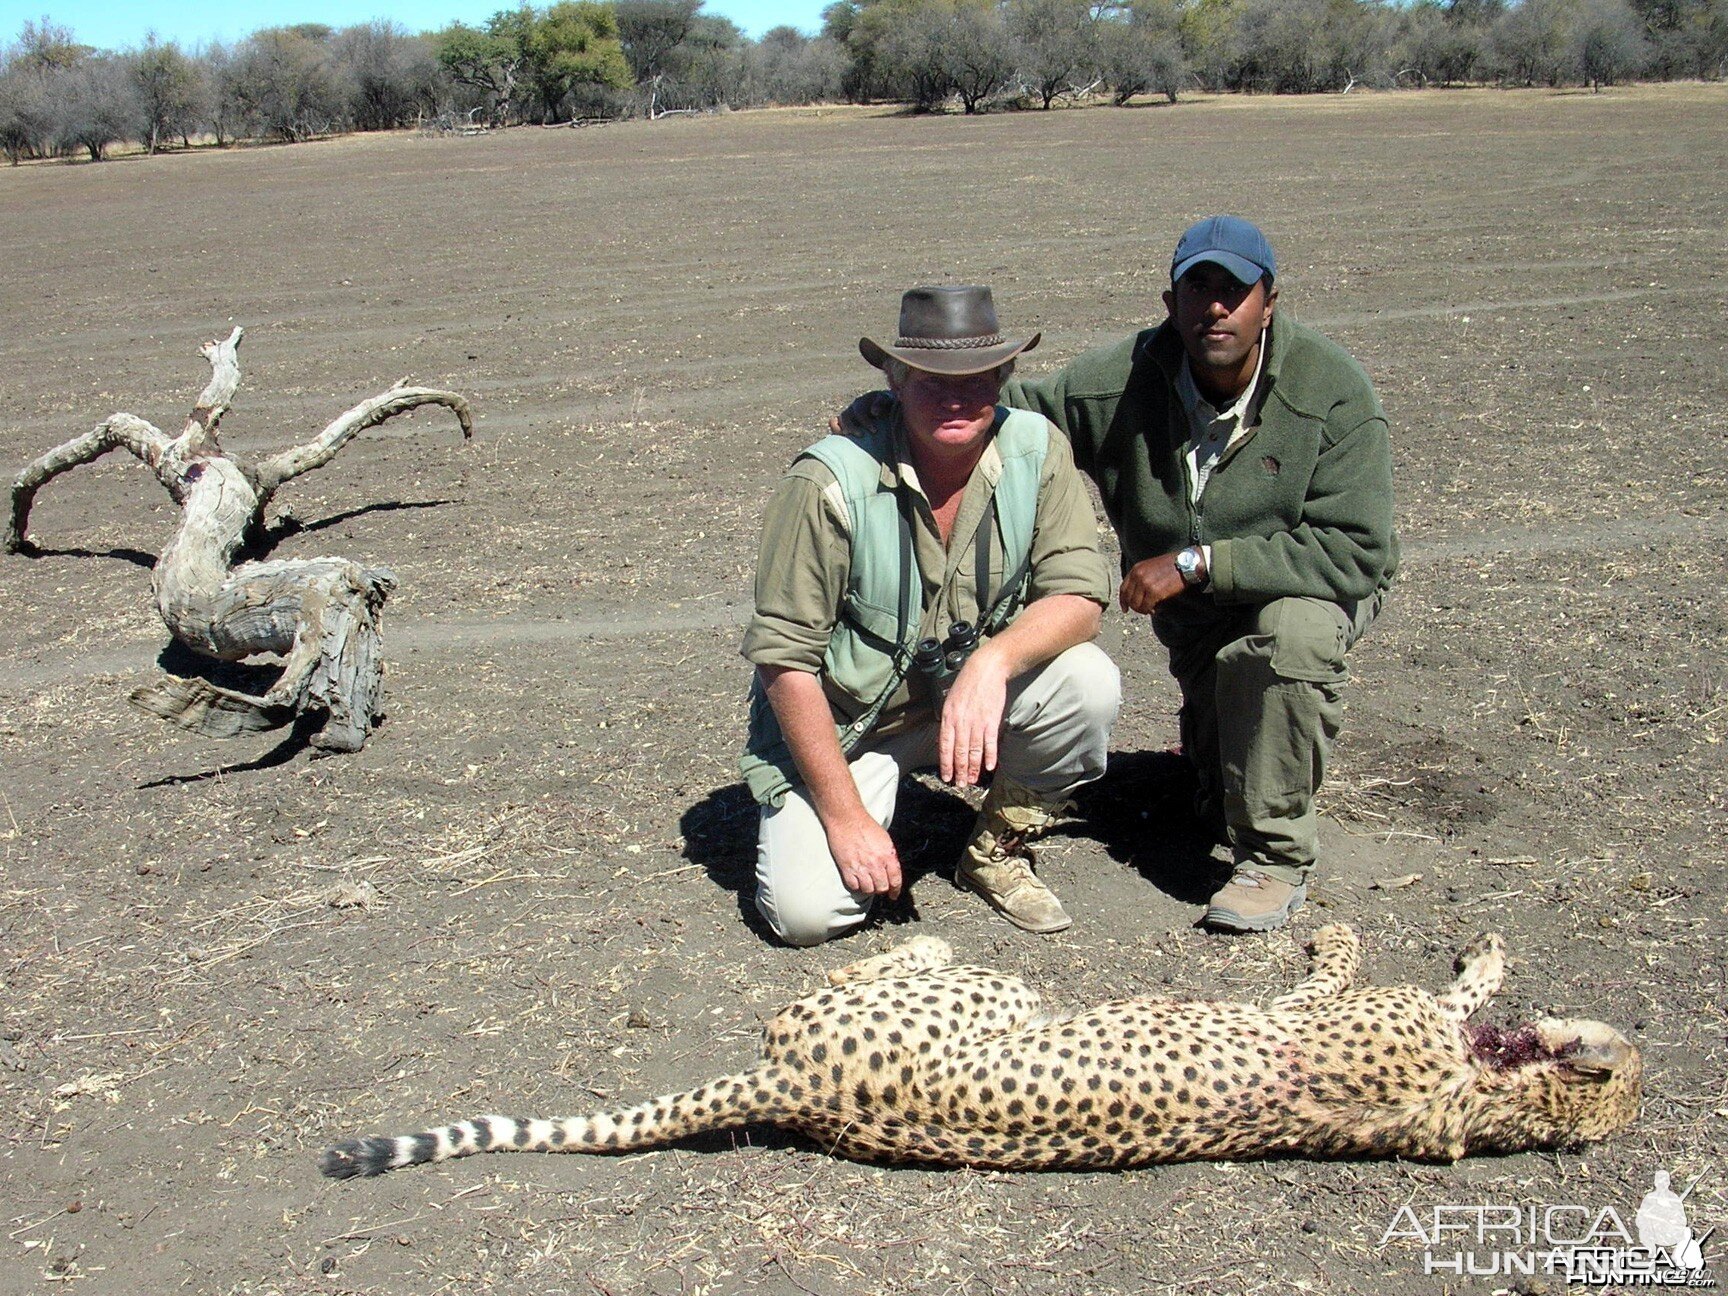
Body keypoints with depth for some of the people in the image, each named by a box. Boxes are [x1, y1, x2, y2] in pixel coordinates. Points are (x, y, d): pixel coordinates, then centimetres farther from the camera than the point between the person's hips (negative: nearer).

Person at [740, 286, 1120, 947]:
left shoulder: (1036, 448, -13)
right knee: (809, 912, -19)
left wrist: (994, 659, -37)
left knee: (1088, 682, -25)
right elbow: (783, 656, -20)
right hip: (844, 721, -3)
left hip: (974, 694, 3)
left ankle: (996, 849, 2)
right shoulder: (830, 481, -24)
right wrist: (845, 817, -20)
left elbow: (1079, 596, -15)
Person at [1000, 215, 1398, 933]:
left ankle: (1276, 854, -22)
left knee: (1296, 630, -38)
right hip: (1193, 613, 4)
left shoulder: (1334, 394, -26)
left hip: (1314, 588, -3)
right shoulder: (1125, 378, -17)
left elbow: (1355, 552, -32)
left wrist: (1197, 562, -35)